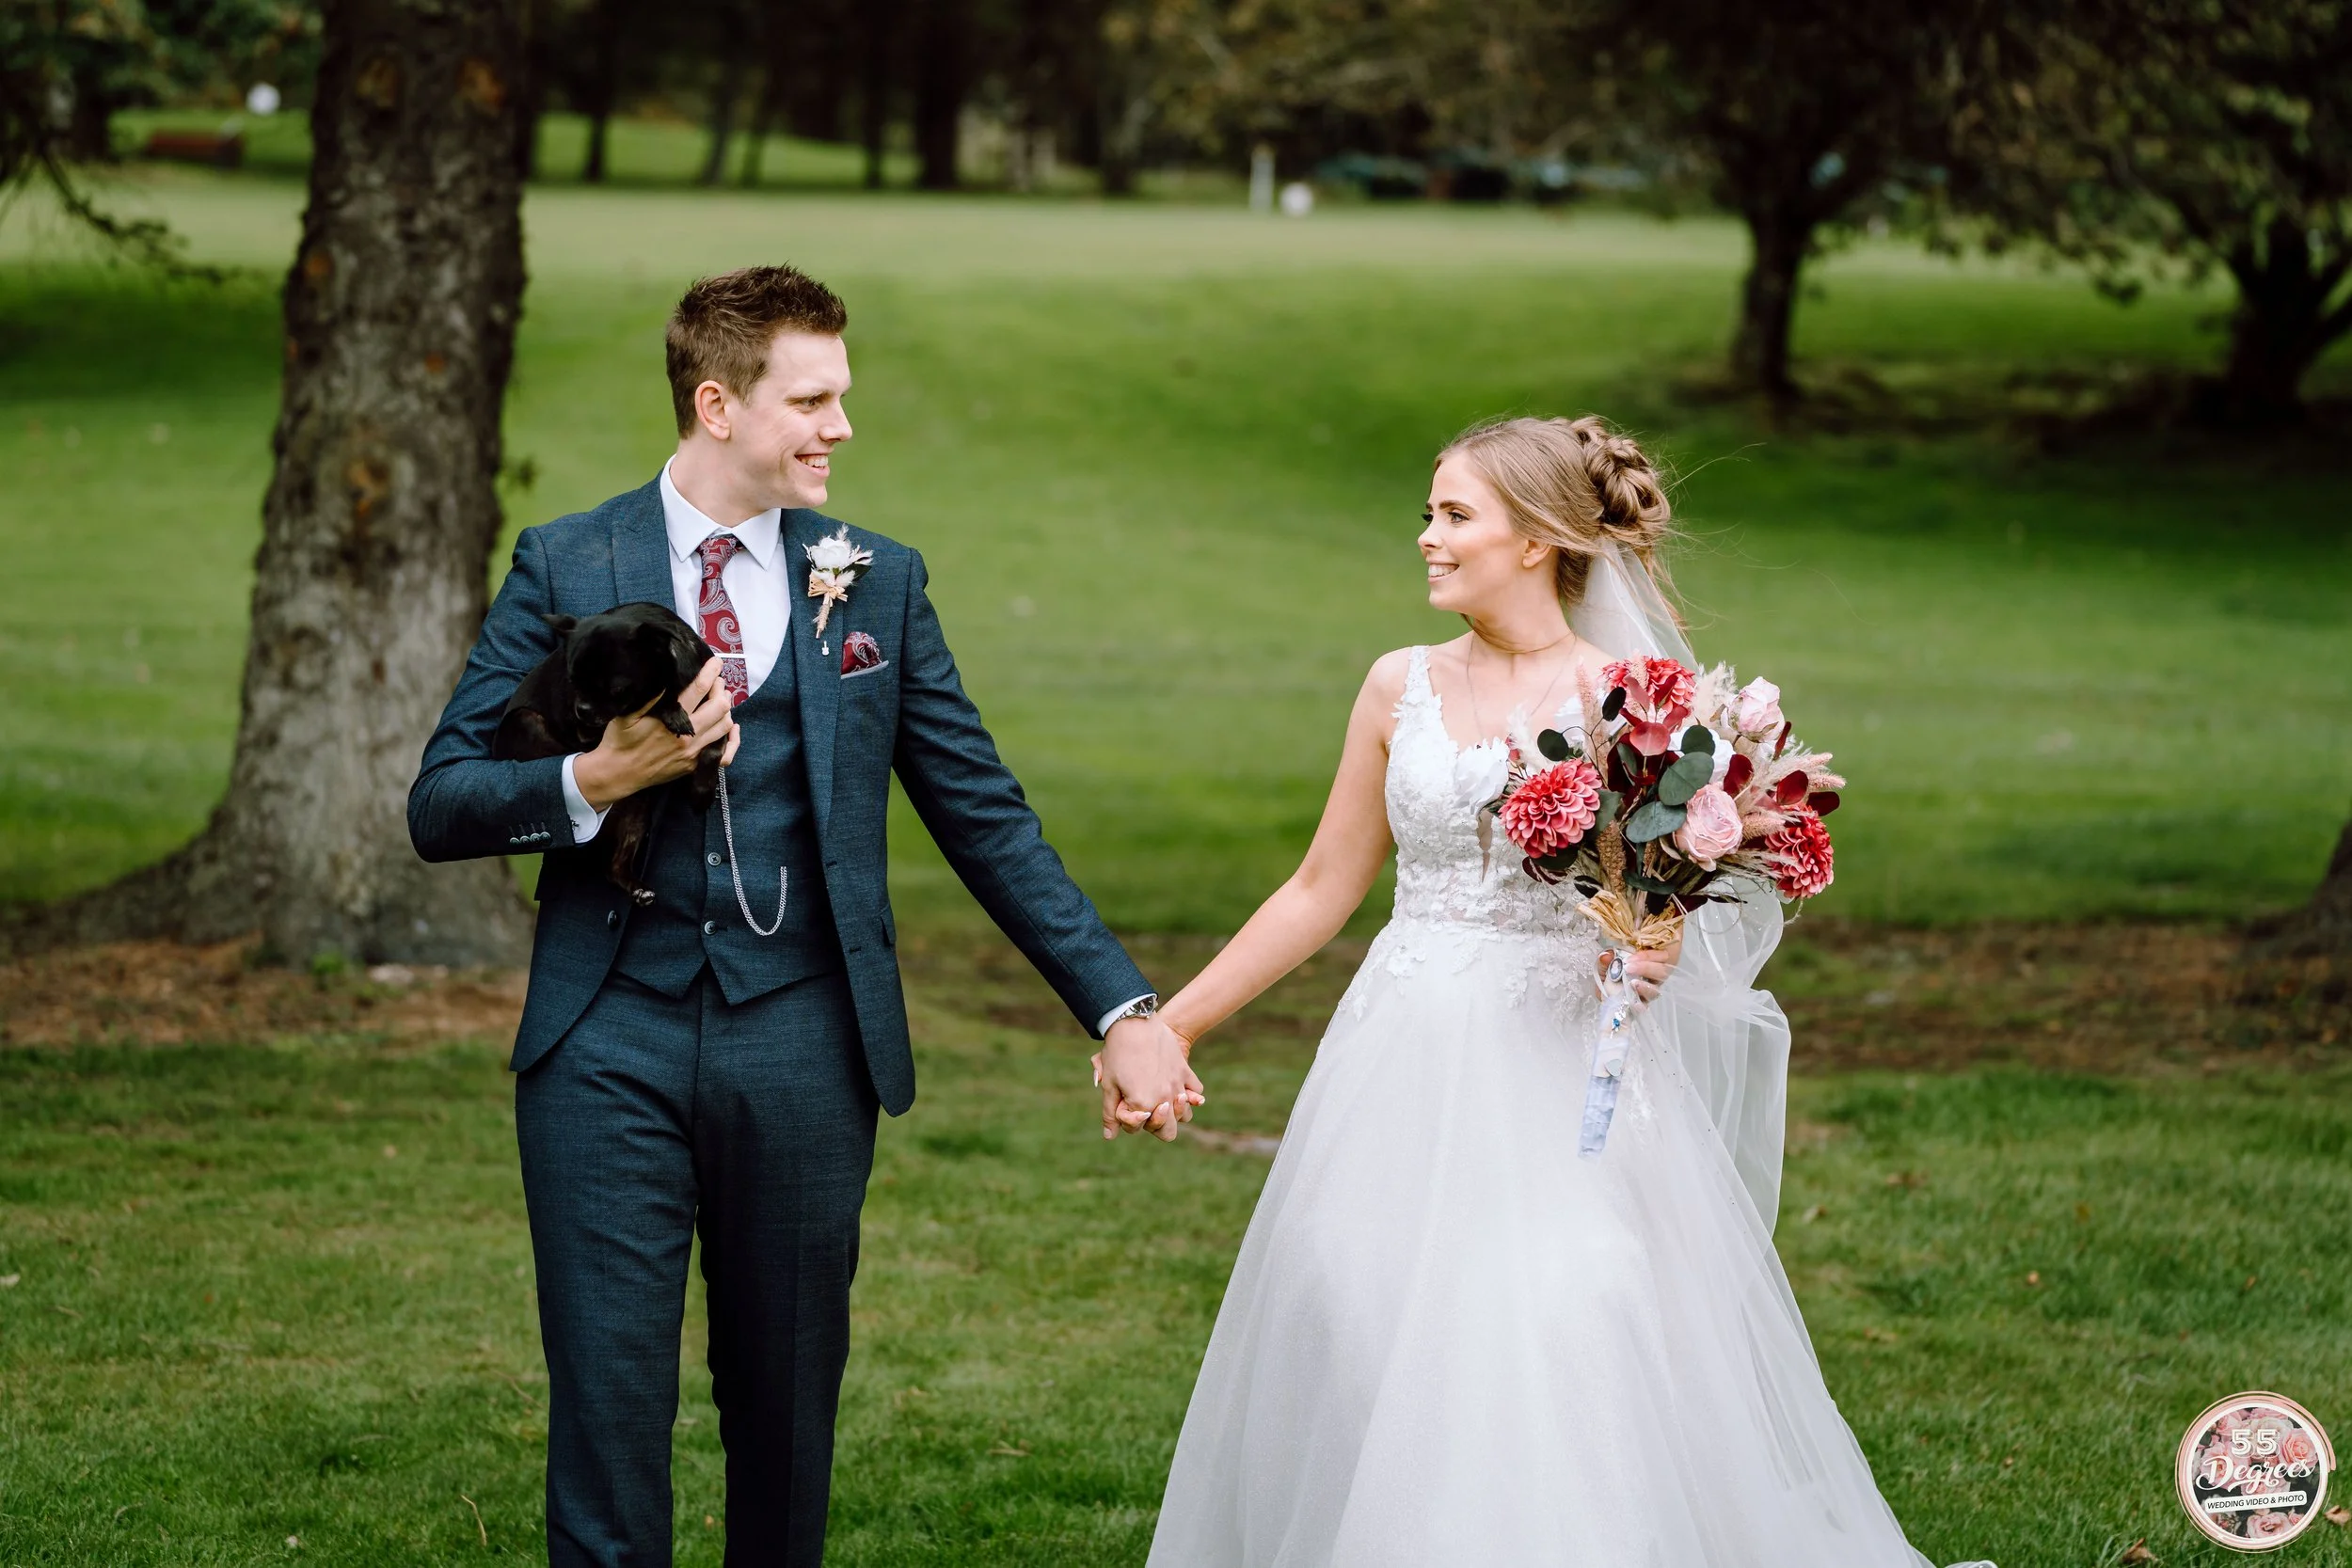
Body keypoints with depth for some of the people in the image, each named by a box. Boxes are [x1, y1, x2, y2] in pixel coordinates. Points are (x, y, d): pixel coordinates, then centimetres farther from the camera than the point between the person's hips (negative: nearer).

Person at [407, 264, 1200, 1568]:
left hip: (804, 1053, 2)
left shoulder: (878, 582, 8)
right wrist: (594, 782, -18)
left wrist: (1121, 1008, 2)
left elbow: (986, 818, 8)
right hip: (610, 1048, -2)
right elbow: (440, 808, 0)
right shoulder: (566, 567, 2)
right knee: (609, 1405, -2)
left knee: (788, 1403, 9)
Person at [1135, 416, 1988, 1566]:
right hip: (1405, 1073, 4)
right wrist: (1177, 1021, 14)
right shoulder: (1401, 689, 7)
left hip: (1558, 1080, -4)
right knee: (1363, 1344, 3)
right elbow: (1322, 890, 14)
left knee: (1561, 1366, -10)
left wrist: (1654, 949, -20)